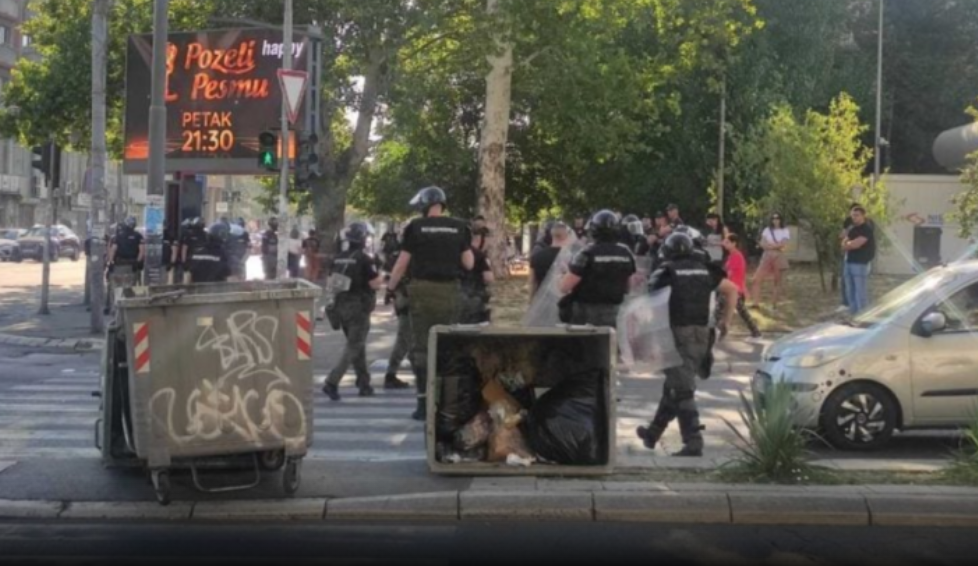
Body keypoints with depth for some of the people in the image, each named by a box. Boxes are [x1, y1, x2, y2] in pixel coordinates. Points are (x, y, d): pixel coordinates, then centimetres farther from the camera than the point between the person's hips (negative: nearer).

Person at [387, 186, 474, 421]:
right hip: (450, 291, 2)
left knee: (421, 347, 4)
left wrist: (390, 288, 12)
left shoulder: (416, 227, -2)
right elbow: (469, 263, 5)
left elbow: (402, 264, 0)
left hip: (423, 290, -2)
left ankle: (424, 403, 1)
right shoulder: (459, 227, 4)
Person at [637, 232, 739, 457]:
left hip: (679, 333, -6)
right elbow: (732, 290, 11)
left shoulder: (668, 271, -3)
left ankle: (693, 442, -10)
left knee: (682, 390, -4)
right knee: (673, 386, 17)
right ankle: (653, 433, 28)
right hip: (701, 333, 6)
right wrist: (726, 320, 15)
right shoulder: (705, 270, 11)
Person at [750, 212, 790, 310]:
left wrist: (769, 245, -6)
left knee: (777, 282, 2)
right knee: (757, 279, -11)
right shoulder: (767, 230, 11)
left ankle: (775, 304, 8)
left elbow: (782, 245, -11)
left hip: (778, 257, -2)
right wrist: (775, 245, -11)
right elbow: (762, 244, 2)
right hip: (767, 257, 2)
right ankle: (756, 303, -12)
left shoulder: (785, 231, 3)